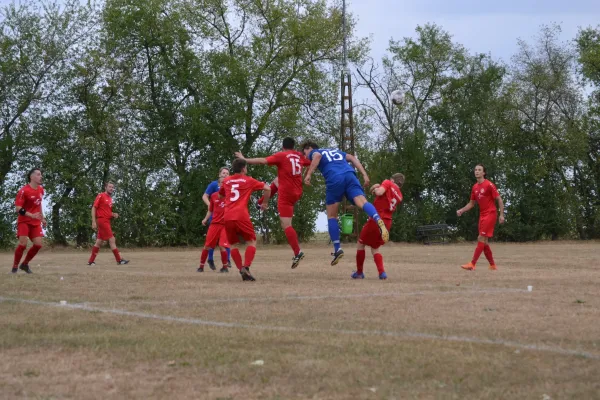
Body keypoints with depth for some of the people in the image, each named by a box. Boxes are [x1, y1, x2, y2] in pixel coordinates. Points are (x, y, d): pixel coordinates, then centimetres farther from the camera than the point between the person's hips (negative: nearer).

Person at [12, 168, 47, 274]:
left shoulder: (41, 189, 7)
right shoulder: (23, 191, -16)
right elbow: (18, 209, -19)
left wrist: (42, 218, 20)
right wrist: (32, 215, -31)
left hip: (36, 222, 6)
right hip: (24, 221, -6)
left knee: (38, 244, -5)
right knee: (23, 244, -18)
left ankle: (25, 264, 15)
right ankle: (15, 267, -1)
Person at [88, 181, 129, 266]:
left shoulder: (110, 199, 17)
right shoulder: (101, 196, -7)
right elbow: (94, 208, -10)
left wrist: (114, 214, 5)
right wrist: (94, 222, -17)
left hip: (107, 222, 9)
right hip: (102, 220, -9)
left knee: (99, 242, 9)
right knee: (112, 240, -10)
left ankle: (91, 261, 13)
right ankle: (119, 260, -8)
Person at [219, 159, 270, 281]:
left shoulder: (226, 181, 20)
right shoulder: (248, 180, 10)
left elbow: (220, 194, 37)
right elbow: (267, 188, 6)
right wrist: (265, 203, 19)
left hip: (227, 217, 3)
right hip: (241, 215, -3)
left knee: (234, 245, 14)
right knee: (251, 242, 6)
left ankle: (242, 270, 1)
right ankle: (246, 267, -14)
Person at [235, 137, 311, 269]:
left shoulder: (281, 155, -8)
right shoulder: (300, 156, 8)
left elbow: (263, 161, -15)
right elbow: (311, 163, 24)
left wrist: (245, 160, -9)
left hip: (286, 194, -7)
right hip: (297, 192, 7)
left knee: (286, 225, -8)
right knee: (276, 181, 33)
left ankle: (297, 253, -17)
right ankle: (263, 201, 38)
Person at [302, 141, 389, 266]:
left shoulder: (314, 152, 22)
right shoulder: (336, 151, 38)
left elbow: (317, 156, -4)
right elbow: (353, 158, 25)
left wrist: (309, 174, -11)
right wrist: (365, 175, 17)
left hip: (334, 179, -4)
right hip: (349, 175, 4)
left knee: (331, 216, 10)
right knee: (362, 201, -18)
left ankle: (337, 249, 2)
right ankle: (378, 220, -49)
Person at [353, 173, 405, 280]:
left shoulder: (388, 183, 0)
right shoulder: (399, 196, 17)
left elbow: (379, 192, -17)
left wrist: (375, 189, 3)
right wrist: (377, 189, 12)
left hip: (377, 219, -6)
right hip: (387, 223, 6)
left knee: (360, 244, 11)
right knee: (375, 248, 19)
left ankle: (359, 272, 13)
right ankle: (382, 272, 0)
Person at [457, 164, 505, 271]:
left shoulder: (489, 185, -10)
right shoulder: (475, 187, 11)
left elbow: (499, 200, -9)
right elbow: (471, 203, 19)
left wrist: (501, 215, -14)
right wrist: (461, 210, 5)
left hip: (490, 214, -8)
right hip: (482, 215, 8)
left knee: (481, 239, -13)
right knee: (484, 241, 7)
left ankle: (472, 264, -18)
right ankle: (492, 265, 16)